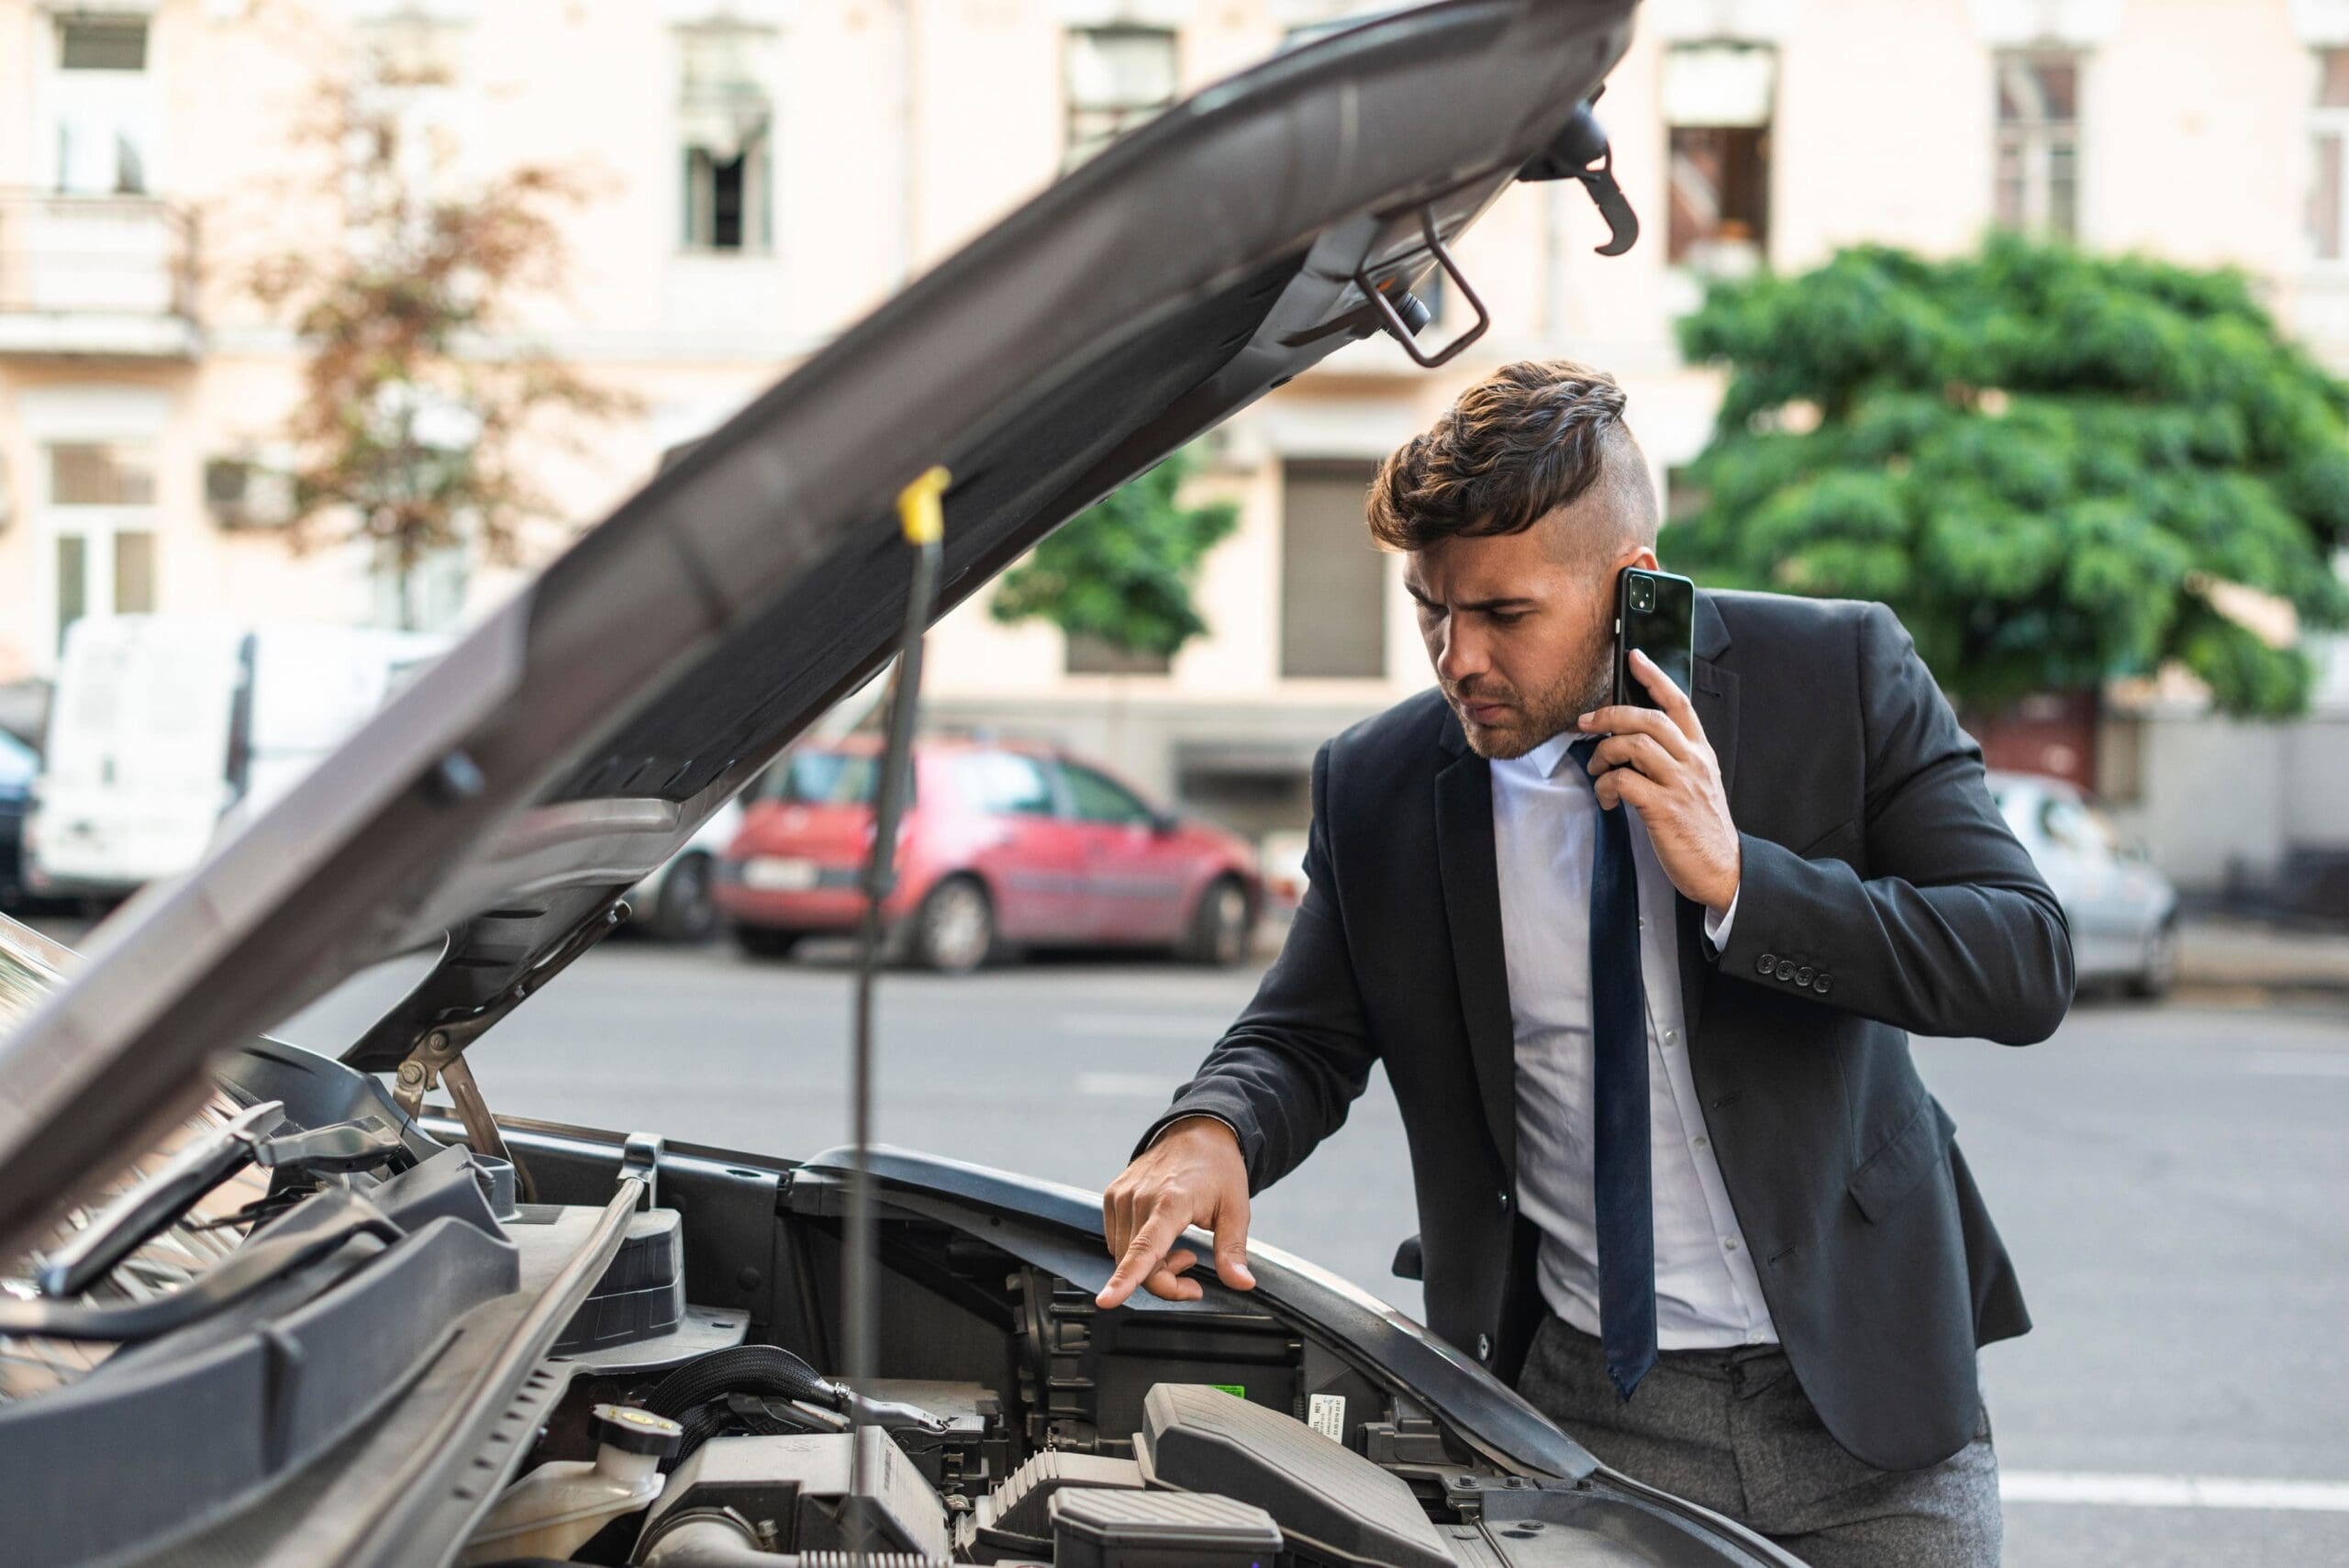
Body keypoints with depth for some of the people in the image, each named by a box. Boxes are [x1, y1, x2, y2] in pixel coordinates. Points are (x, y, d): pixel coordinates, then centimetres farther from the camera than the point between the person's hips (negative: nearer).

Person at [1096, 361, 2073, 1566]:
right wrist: (1208, 1132, -14)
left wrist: (1736, 879, -23)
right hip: (1587, 1412, 1)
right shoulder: (1378, 787, -3)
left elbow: (2029, 965, -13)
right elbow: (1304, 1038, 9)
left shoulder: (1840, 675, -8)